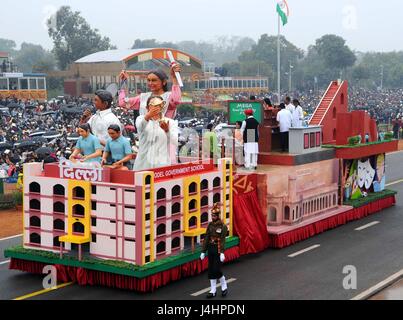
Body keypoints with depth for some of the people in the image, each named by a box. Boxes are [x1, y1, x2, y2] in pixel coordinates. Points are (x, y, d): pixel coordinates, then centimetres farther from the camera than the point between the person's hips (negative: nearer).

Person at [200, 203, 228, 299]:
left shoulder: (223, 226, -9)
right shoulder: (210, 225, 6)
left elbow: (222, 240, -14)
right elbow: (206, 238, 5)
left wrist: (222, 253, -21)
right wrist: (203, 251, 4)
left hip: (218, 250, -5)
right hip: (210, 249, 6)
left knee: (216, 270, -7)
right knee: (211, 270, 6)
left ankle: (224, 287, 15)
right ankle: (213, 291, 13)